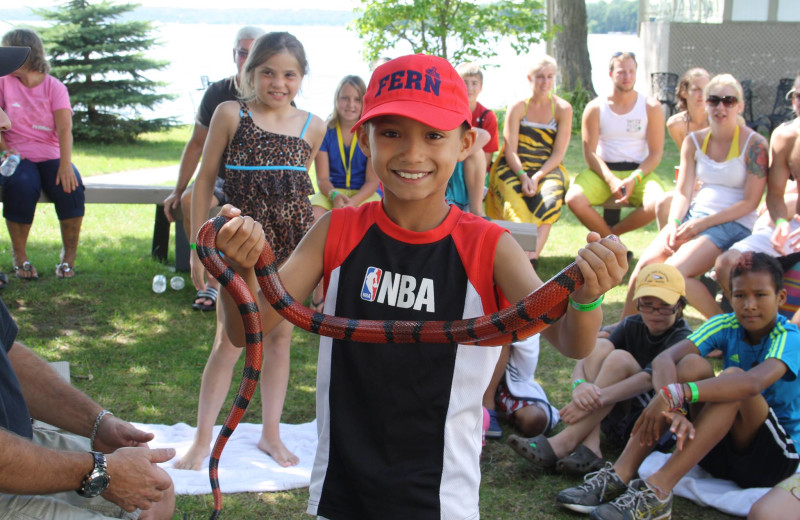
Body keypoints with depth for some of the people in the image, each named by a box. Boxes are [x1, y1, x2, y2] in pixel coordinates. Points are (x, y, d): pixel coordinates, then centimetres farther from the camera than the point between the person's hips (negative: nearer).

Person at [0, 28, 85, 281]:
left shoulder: (54, 87, 4)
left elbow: (65, 129, -10)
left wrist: (65, 164, -25)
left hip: (51, 156, 0)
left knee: (70, 186, -31)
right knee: (21, 185, -34)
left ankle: (68, 256, -12)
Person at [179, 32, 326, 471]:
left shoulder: (313, 127, 3)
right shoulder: (230, 114, -4)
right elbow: (205, 179, 0)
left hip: (294, 242, 3)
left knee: (280, 338, 10)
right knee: (232, 340, -1)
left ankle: (270, 433, 24)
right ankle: (202, 439, 13)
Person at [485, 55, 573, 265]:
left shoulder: (563, 109, 4)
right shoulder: (518, 108, 4)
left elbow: (558, 154, -1)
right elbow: (510, 150, -1)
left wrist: (537, 177, -17)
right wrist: (523, 177, -19)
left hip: (548, 169, 0)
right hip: (514, 168, 0)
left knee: (550, 198, -33)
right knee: (514, 201, -33)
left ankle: (532, 254, -48)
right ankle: (528, 252, -49)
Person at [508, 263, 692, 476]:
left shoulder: (682, 338, -9)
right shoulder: (632, 326, 6)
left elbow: (650, 378, -27)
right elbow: (584, 357, -9)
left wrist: (597, 397, -38)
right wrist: (579, 385, -33)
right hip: (618, 421, 5)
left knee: (620, 358, -26)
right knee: (599, 346, -16)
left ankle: (564, 443, -33)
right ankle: (589, 448, -32)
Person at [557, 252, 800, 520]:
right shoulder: (726, 325, -2)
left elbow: (754, 382, -39)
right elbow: (664, 359, -20)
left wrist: (674, 395, -48)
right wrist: (674, 408, -41)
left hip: (778, 456, -4)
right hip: (722, 450, 4)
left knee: (734, 377, -30)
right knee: (692, 364, -19)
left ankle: (658, 490, -39)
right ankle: (621, 474, -29)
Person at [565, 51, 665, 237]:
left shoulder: (651, 107, 2)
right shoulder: (595, 108, 2)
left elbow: (656, 153, 0)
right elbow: (590, 153, -2)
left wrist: (634, 179, -16)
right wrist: (611, 180, -18)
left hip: (639, 172, 0)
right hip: (602, 171, 0)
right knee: (574, 199, -29)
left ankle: (611, 233, -4)